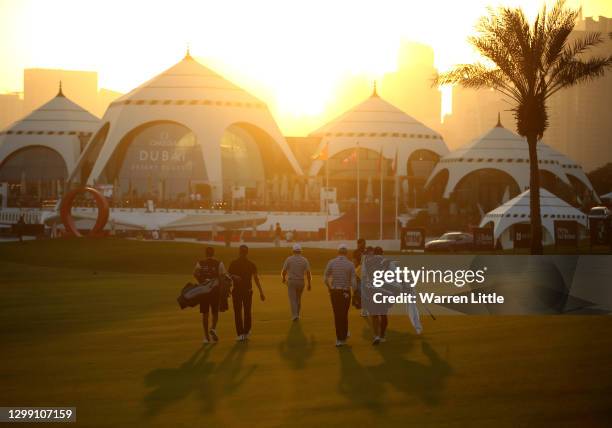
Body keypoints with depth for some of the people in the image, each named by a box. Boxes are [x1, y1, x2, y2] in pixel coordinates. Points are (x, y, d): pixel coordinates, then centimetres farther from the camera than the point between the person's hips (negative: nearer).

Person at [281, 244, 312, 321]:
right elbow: (308, 273, -8)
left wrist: (283, 279, 18)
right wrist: (309, 284, 1)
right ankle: (297, 314, 31)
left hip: (291, 282, -2)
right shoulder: (305, 260, -2)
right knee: (298, 298, 22)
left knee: (292, 300, -4)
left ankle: (295, 316, -21)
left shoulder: (289, 259, -6)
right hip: (301, 282, 2)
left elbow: (284, 271, -4)